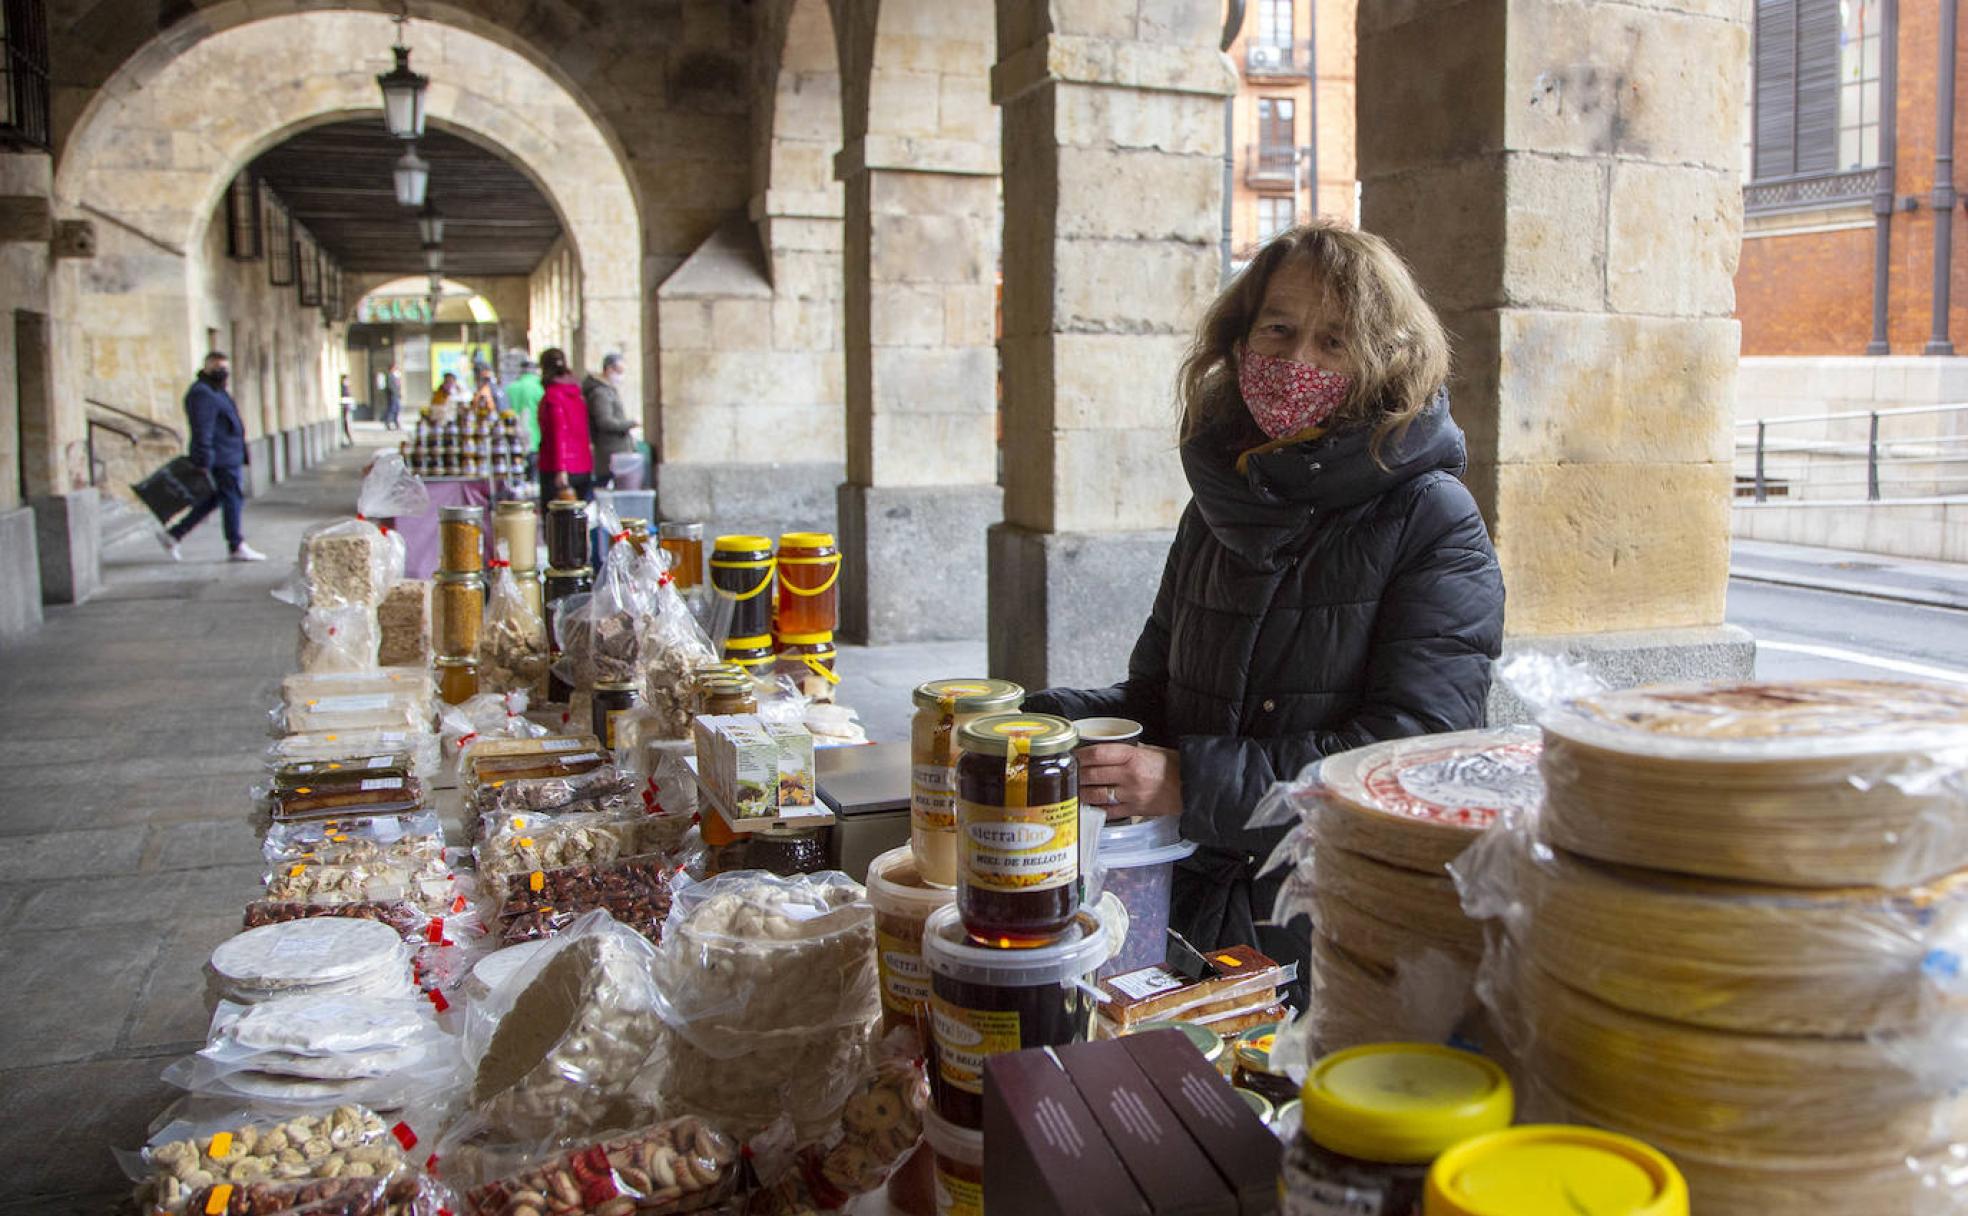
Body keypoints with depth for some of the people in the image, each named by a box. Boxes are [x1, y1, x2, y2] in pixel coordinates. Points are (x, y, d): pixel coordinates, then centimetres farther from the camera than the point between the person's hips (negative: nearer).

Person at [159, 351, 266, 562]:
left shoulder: (215, 391, 18)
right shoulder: (202, 394, -15)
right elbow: (202, 431, -21)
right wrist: (204, 463, -24)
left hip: (228, 457, 10)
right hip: (221, 459, -10)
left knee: (212, 500, 13)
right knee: (233, 499, -4)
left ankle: (174, 535, 16)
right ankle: (237, 547, 3)